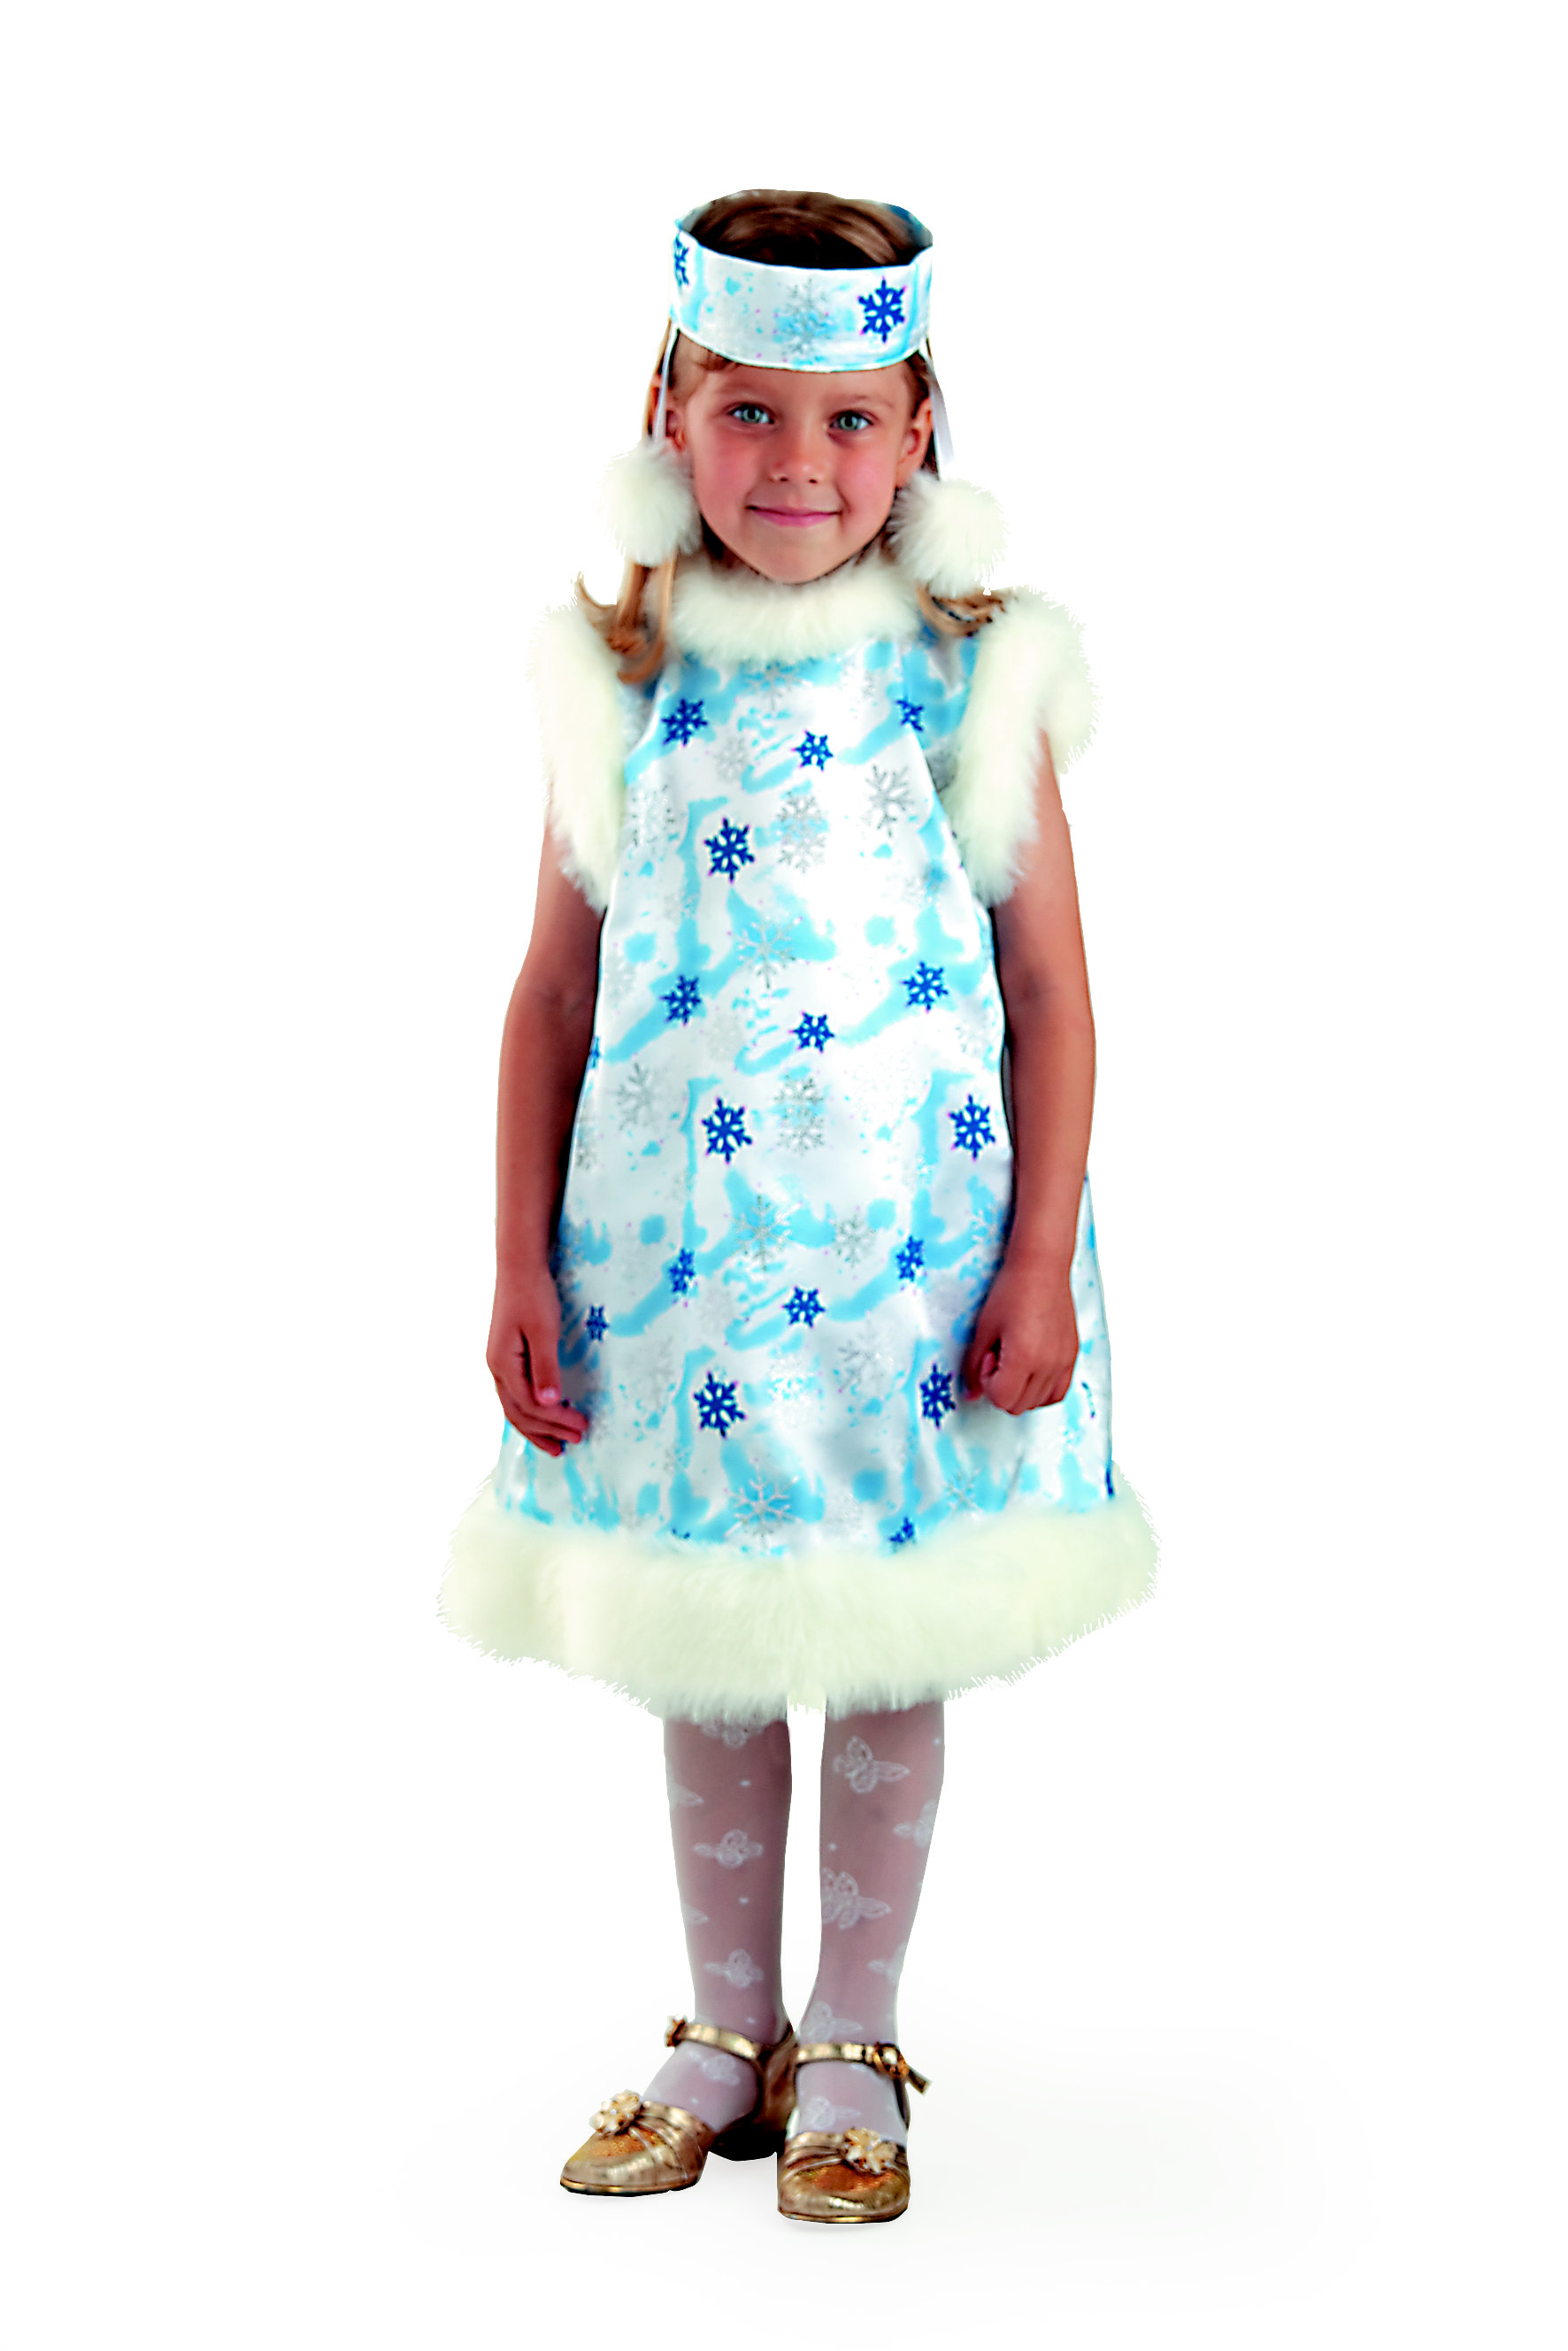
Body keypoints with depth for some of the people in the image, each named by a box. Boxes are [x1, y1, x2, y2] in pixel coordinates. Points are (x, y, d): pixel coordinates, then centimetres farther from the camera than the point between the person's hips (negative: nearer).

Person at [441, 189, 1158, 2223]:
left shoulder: (974, 680, -3)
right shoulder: (623, 685, 2)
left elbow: (1051, 989, -2)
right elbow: (555, 991, 4)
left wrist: (1042, 1260, -7)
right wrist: (524, 1261, 0)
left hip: (917, 1244, -1)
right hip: (677, 1239, 2)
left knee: (894, 1646, 9)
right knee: (704, 1647, 12)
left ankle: (852, 2042, 28)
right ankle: (727, 2029, 31)